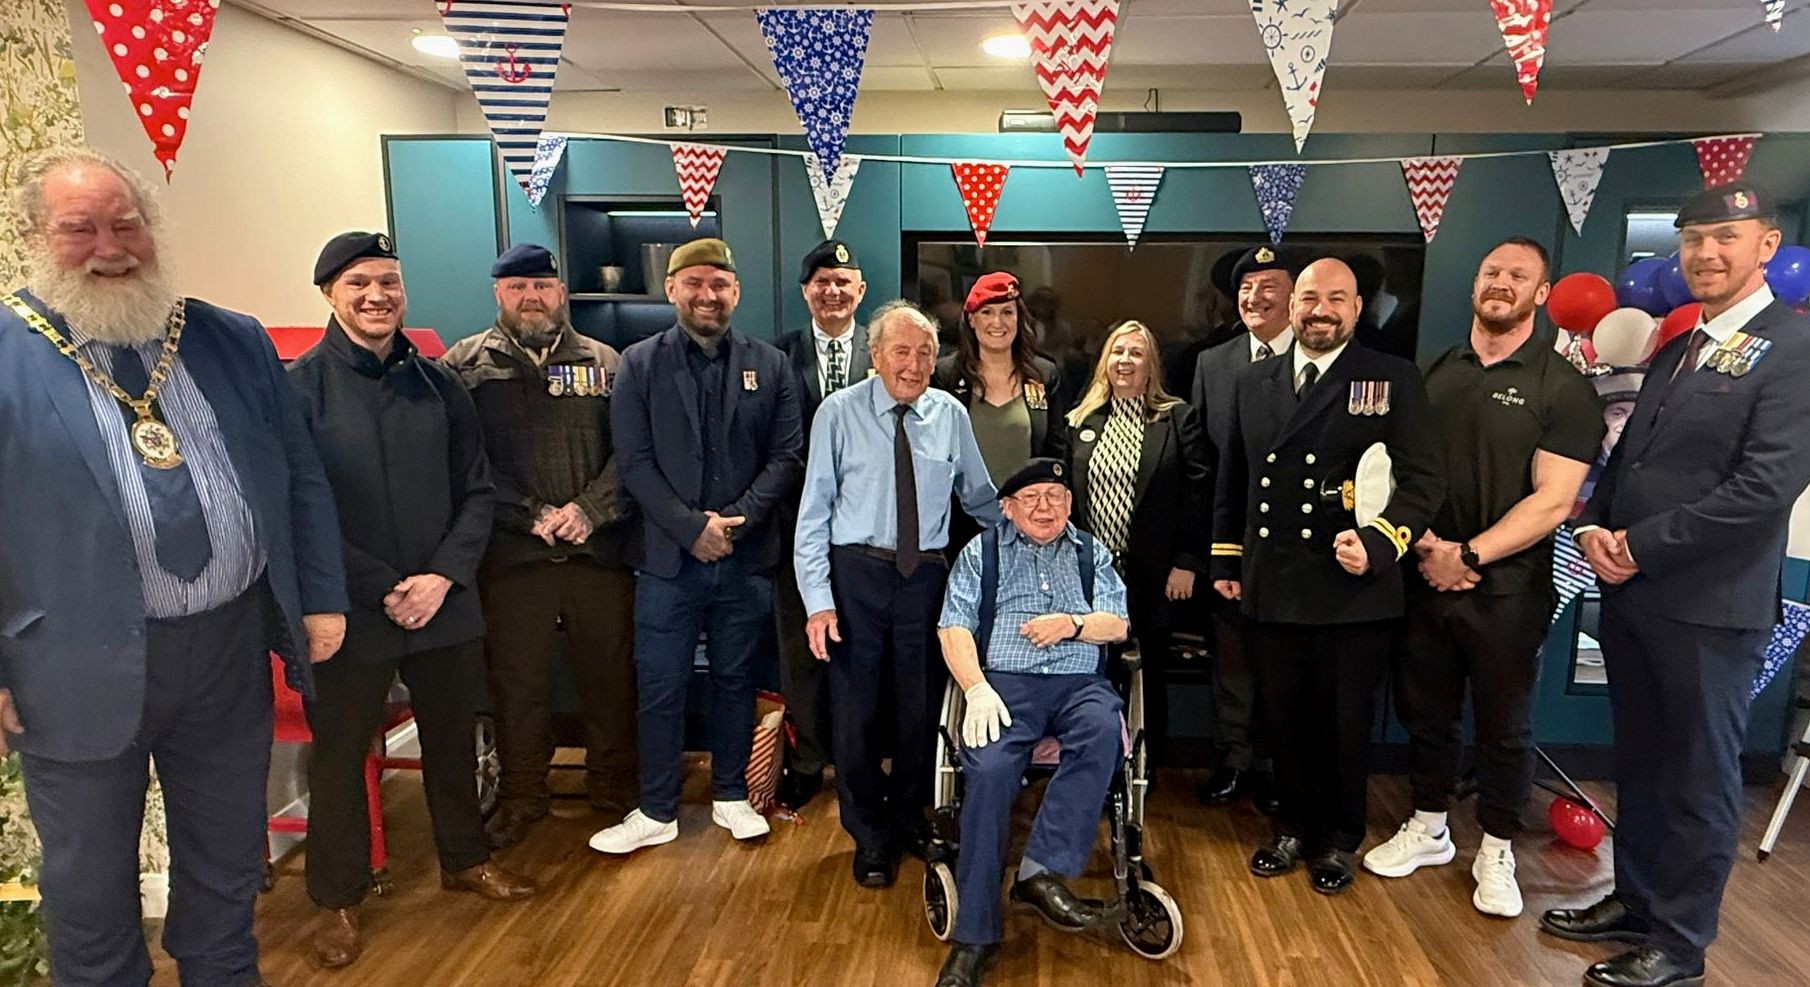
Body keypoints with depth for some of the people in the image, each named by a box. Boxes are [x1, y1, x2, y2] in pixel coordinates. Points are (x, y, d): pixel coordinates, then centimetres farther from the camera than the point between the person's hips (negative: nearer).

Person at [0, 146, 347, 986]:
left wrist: (321, 598, 6)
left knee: (227, 865, 20)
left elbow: (300, 477, 8)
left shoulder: (234, 343, 5)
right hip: (81, 668, -3)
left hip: (231, 647, 3)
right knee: (89, 884, 16)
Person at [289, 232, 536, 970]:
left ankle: (464, 859, 38)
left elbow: (476, 492, 3)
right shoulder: (300, 387, -7)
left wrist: (442, 577, -10)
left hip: (445, 603, 3)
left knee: (452, 741, 18)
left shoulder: (438, 383, 4)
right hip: (350, 612, -3)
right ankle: (338, 898, 30)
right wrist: (382, 589, -15)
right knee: (339, 756, 11)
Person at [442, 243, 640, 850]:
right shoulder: (465, 364, 5)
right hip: (511, 553, -1)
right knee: (516, 680, 9)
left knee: (610, 673, 8)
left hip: (600, 549, 1)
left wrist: (589, 509, -12)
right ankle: (521, 794, 27)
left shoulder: (603, 362, 9)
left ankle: (614, 785, 26)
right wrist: (533, 515, -12)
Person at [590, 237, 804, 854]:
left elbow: (787, 456, -1)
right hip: (669, 556, -1)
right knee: (660, 688, 6)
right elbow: (635, 462, -5)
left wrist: (740, 518, -13)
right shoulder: (640, 364, 2)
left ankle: (731, 796, 29)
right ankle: (657, 812, 21)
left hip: (746, 556, 1)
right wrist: (691, 527, -14)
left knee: (735, 681, 13)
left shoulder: (770, 365, 5)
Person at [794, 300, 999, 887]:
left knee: (920, 708, 13)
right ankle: (870, 837, 27)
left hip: (925, 575, 3)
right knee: (857, 710, 6)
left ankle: (909, 818, 37)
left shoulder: (951, 415, 3)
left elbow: (980, 499, 15)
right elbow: (814, 512, -6)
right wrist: (818, 598, -12)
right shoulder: (840, 412, -6)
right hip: (856, 574, -2)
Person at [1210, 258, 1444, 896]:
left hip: (1352, 592, -3)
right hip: (1271, 590, 3)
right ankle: (1295, 828, 33)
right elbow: (1231, 480, 15)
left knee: (1345, 724, 10)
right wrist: (1227, 561, 13)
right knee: (1285, 719, 14)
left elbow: (1424, 478, -7)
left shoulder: (1394, 380, -1)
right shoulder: (1251, 383, 11)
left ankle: (1340, 840, 30)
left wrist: (1377, 543, -21)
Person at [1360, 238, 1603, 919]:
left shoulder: (1563, 388, -5)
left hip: (1507, 589, -4)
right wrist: (1422, 543, -7)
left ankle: (1497, 852, 26)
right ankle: (1427, 829, 32)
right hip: (1424, 578, 4)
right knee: (1424, 711, 14)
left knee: (1504, 727, 9)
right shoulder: (1434, 373, 8)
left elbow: (1552, 500, -12)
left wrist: (1468, 554, -17)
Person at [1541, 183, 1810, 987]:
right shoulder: (1675, 349, 15)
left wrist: (1641, 547, -16)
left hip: (1708, 606, -7)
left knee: (1699, 780, 7)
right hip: (1629, 595, 7)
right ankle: (1635, 900, 35)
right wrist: (1595, 527, -3)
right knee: (1639, 762, 19)